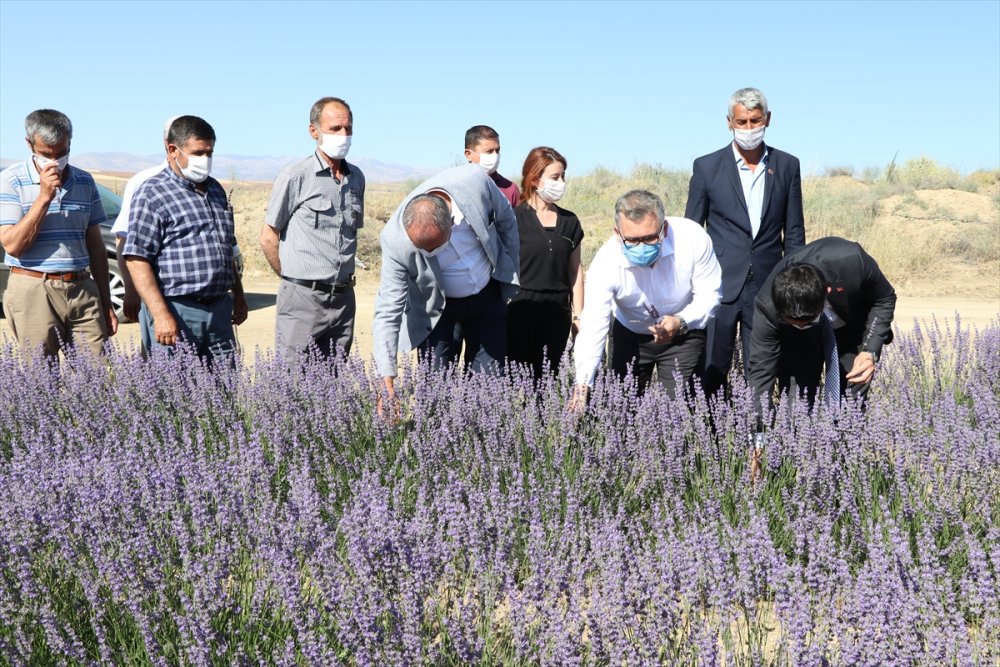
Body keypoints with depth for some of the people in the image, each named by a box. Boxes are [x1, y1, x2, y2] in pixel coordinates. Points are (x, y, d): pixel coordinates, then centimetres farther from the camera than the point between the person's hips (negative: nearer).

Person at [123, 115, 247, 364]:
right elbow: (137, 260, -15)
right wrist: (160, 314, -21)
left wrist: (238, 295, 24)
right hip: (175, 313, -7)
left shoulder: (215, 190, 16)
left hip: (219, 311, 7)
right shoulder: (152, 194, -8)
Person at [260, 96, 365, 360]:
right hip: (302, 299, -5)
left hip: (343, 297, 5)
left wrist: (344, 276, 15)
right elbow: (268, 238, -2)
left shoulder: (356, 178, 10)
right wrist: (292, 278, 4)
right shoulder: (294, 177, -7)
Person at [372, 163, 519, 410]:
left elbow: (505, 217, -6)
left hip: (489, 296, 2)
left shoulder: (474, 181, -30)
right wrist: (387, 381, -31)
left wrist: (512, 267, 3)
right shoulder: (395, 240, -31)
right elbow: (388, 311, -25)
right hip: (438, 308, -2)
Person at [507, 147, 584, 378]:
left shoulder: (570, 222, 10)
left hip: (557, 310, 4)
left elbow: (575, 271, 13)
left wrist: (578, 314, 11)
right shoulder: (514, 219, -3)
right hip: (521, 309, -4)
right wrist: (501, 310, -8)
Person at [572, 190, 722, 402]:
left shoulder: (693, 238, -30)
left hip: (684, 333, -1)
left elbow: (709, 294, -16)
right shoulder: (605, 263, -30)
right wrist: (583, 385, -47)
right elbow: (592, 328, -35)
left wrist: (681, 322, -35)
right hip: (629, 335, 1)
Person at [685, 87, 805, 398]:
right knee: (711, 375, 2)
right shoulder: (707, 166, 1)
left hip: (768, 288, 2)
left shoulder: (787, 166, 6)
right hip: (719, 287, -1)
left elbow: (794, 233, 10)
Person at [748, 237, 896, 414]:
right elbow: (761, 370, -25)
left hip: (853, 328, 1)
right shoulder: (768, 305, -36)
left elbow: (885, 300, -16)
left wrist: (871, 350, -29)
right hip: (796, 341, 0)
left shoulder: (852, 262, -38)